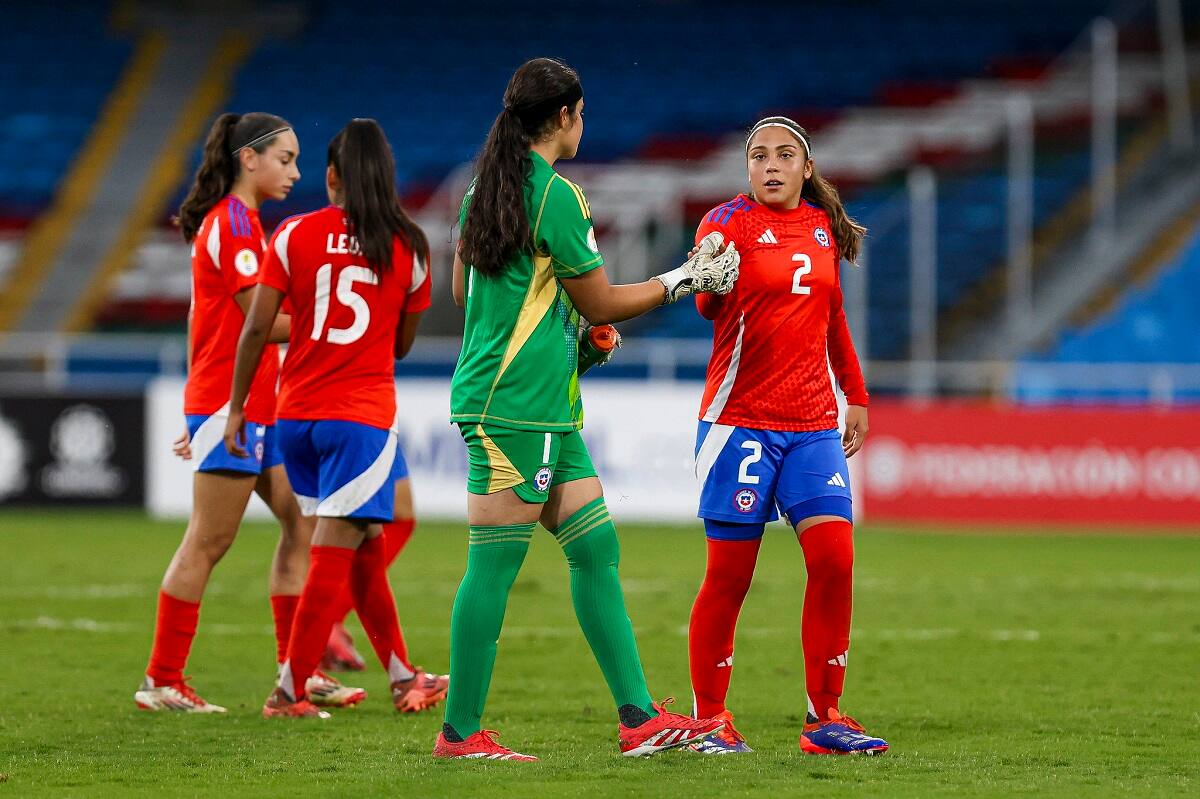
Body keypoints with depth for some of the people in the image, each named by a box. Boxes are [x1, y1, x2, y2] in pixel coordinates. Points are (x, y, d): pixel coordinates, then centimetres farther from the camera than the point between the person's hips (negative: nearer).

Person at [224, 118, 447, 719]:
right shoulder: (408, 247, 1)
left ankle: (402, 678, 24)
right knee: (335, 555, -2)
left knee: (364, 553, 15)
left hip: (296, 416, 3)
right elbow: (402, 345, 9)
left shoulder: (295, 235, -1)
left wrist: (237, 407, 5)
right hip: (364, 415, -3)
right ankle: (289, 690, -5)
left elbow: (257, 327, -4)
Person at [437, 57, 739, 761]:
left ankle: (639, 717, 9)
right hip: (517, 405, -10)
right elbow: (600, 304, -7)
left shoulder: (486, 187, 13)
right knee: (495, 563, -6)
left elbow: (463, 290, 24)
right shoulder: (557, 195, -13)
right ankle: (460, 731, -3)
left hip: (546, 411, 10)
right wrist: (686, 280, 4)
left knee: (596, 548, 9)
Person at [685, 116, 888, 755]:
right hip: (741, 420, -5)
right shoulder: (729, 222, -4)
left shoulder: (822, 227, 12)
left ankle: (824, 717, 1)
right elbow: (708, 306, -20)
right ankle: (710, 721, 9)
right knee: (729, 575, -2)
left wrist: (855, 396, 26)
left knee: (834, 558, -7)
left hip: (814, 423, 5)